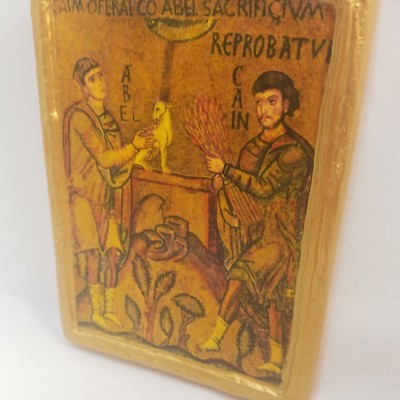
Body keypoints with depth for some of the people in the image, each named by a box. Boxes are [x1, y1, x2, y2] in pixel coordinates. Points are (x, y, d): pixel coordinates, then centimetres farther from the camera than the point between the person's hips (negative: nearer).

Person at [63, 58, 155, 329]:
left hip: (108, 195, 6)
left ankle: (110, 309, 15)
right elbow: (103, 158, -15)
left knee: (113, 253, 2)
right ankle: (96, 311, 10)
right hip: (85, 194, -6)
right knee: (94, 253, -5)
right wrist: (136, 146, -14)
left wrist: (137, 146, -6)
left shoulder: (109, 117, 12)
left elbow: (117, 158, 10)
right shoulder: (79, 116, -11)